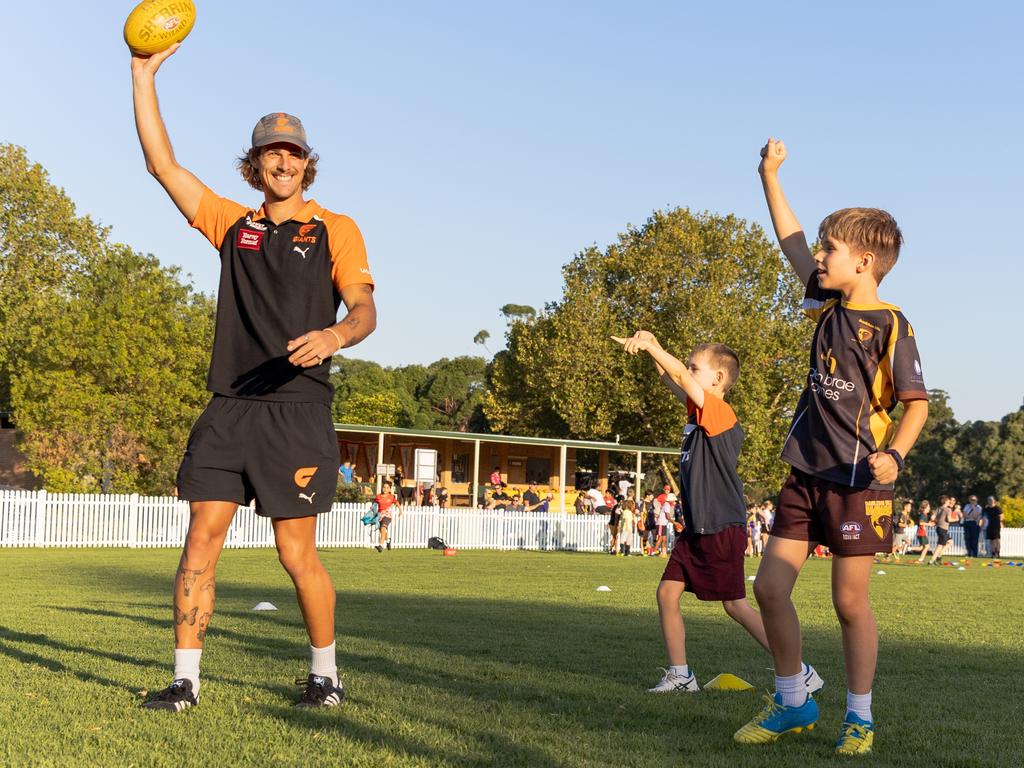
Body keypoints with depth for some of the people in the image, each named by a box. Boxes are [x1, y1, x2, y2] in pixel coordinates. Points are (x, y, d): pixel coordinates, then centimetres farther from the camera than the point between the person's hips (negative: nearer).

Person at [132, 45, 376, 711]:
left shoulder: (335, 229, 7)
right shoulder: (233, 224, 16)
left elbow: (365, 310, -3)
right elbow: (162, 164, 12)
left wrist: (334, 335, -26)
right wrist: (145, 73, 6)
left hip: (298, 408, -3)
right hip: (229, 406, 3)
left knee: (297, 553, -3)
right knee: (202, 538, -3)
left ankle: (326, 674, 15)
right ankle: (186, 681, 4)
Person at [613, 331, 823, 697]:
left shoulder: (719, 411, -15)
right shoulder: (699, 412, 11)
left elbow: (680, 376, -24)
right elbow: (673, 382, 18)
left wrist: (649, 345, -20)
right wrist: (652, 349, 5)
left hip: (723, 528, -9)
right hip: (696, 529, 9)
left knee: (735, 605, -5)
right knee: (667, 592, 5)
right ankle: (680, 674, 13)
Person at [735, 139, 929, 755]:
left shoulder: (890, 325, -11)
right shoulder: (829, 306, 9)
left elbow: (916, 403, -11)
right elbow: (792, 243, 19)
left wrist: (894, 455, -27)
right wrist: (770, 175, 20)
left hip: (858, 481, -7)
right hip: (807, 472, 7)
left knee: (851, 601, 0)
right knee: (770, 587, 4)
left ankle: (860, 717, 15)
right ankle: (793, 703, 19)